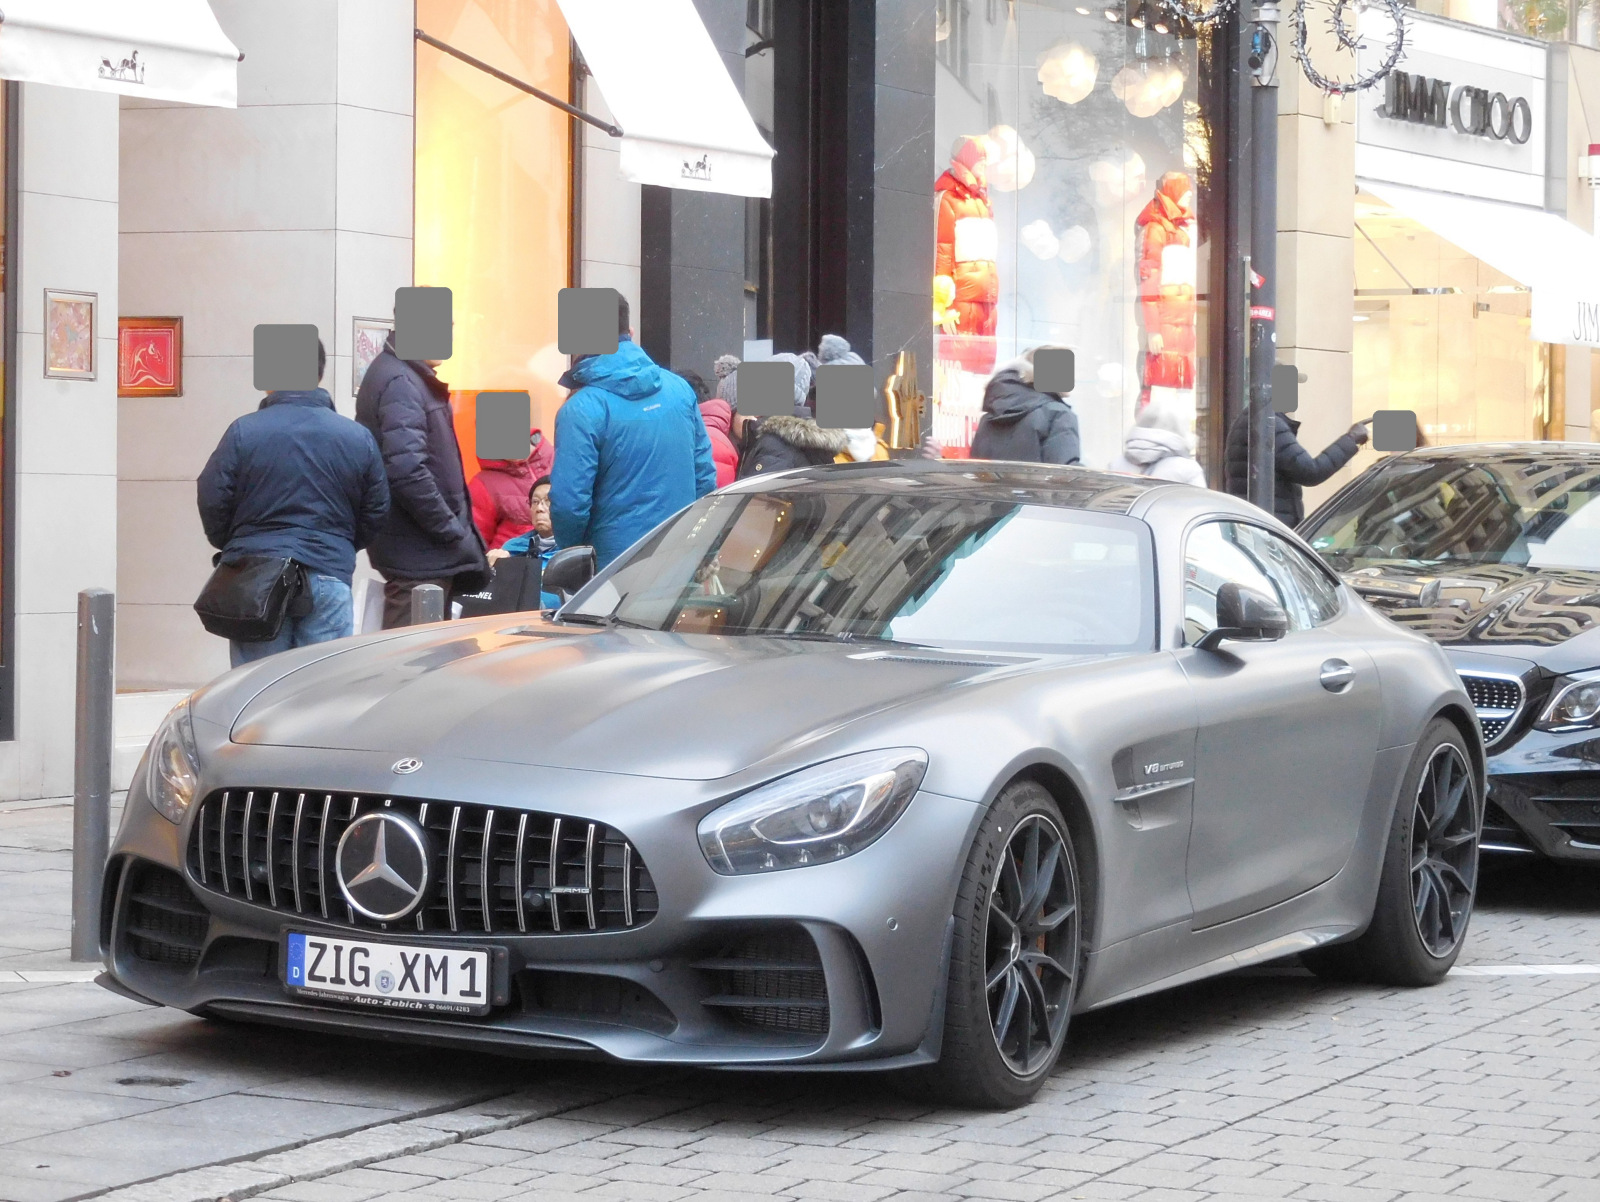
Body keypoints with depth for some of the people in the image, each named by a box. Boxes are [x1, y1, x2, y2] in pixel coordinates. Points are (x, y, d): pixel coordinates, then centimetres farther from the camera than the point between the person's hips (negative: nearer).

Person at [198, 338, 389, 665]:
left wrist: (232, 549, 17)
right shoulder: (358, 438, 2)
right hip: (329, 577, 1)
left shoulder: (243, 431, -6)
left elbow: (212, 501, -2)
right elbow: (376, 512, 7)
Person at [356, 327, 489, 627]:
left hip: (428, 550, 10)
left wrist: (459, 532, 12)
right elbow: (407, 472, -25)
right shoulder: (400, 383, -16)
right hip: (418, 554, -10)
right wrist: (456, 534, -18)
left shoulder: (412, 377, 15)